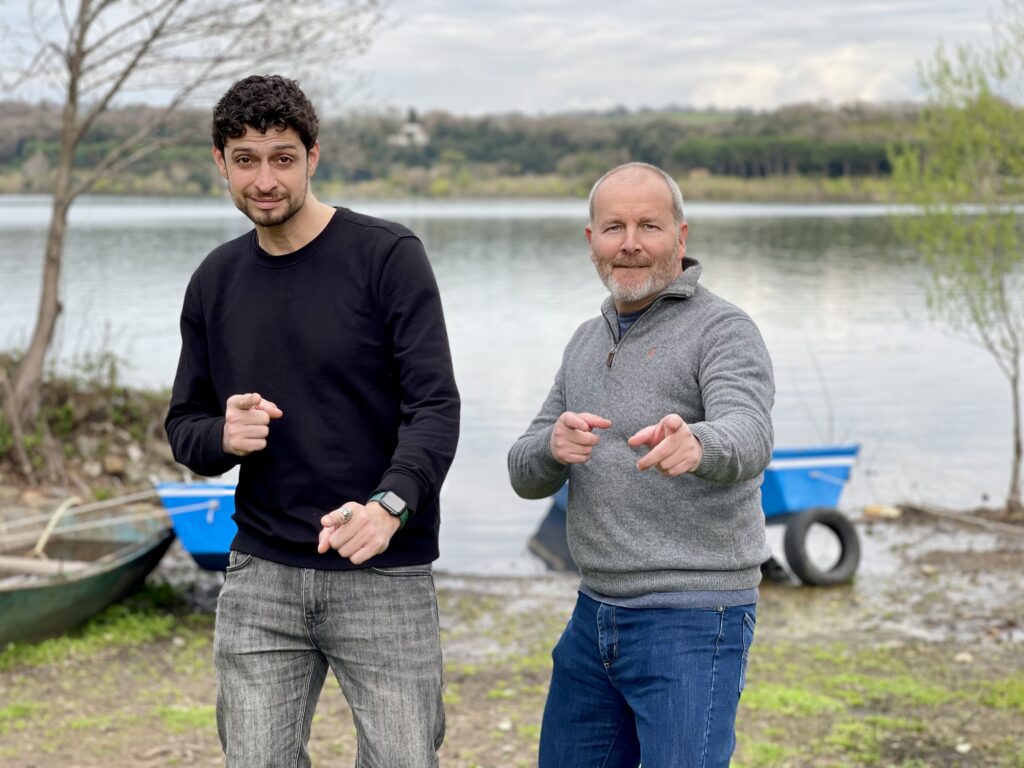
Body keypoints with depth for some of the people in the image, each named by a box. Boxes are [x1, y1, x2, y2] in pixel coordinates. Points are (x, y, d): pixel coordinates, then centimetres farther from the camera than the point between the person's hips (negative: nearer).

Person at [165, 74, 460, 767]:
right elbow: (185, 426, 15)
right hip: (261, 577, 4)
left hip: (386, 578, -3)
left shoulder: (388, 256, -6)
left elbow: (436, 406, -13)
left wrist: (389, 505, -30)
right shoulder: (215, 282, 9)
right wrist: (223, 437, -10)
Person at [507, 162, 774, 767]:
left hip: (693, 623, -7)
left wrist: (694, 444, -54)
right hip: (597, 616, 7)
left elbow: (748, 440, -30)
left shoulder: (724, 330, -11)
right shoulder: (590, 342, 12)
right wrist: (554, 446, -16)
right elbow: (528, 476, 8)